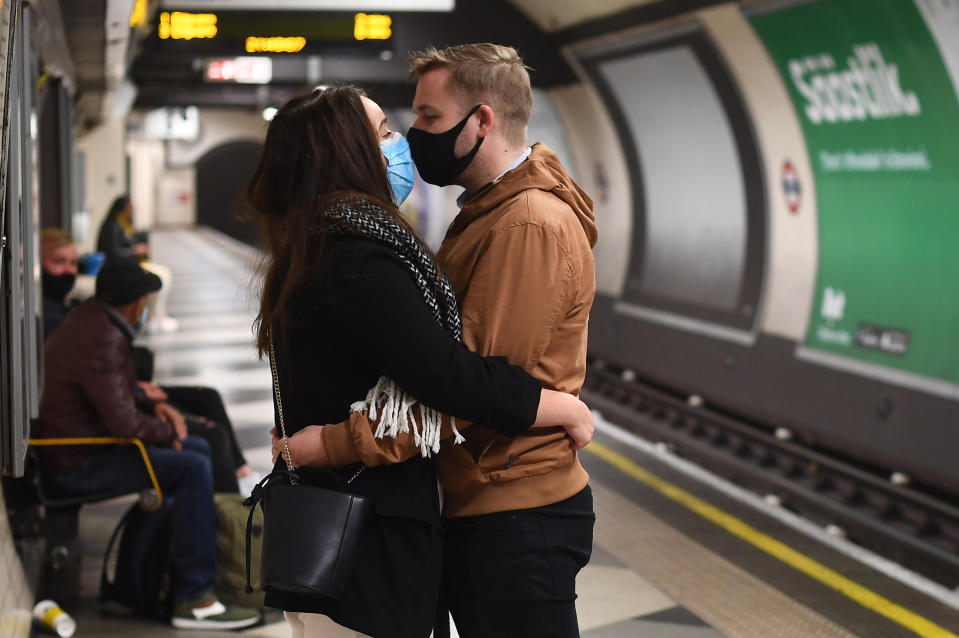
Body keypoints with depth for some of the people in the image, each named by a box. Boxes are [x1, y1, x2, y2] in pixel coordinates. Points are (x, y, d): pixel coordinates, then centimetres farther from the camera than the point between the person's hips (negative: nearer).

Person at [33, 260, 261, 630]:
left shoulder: (91, 320, 9)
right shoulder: (100, 339, -24)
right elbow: (123, 422, -27)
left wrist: (153, 406, 6)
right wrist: (166, 430, -8)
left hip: (83, 443, 11)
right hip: (75, 465, -11)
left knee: (199, 449, 14)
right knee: (193, 469, -21)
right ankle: (193, 600, -18)